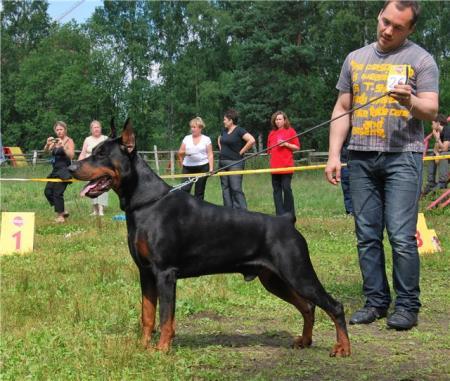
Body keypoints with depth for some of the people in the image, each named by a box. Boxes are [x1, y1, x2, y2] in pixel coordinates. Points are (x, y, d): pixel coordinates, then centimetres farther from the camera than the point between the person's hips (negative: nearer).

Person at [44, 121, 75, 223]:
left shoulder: (69, 141, -5)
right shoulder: (55, 141, 11)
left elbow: (71, 155, -18)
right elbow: (46, 151, -2)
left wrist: (63, 146, -29)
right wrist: (47, 144, -23)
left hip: (64, 170, -7)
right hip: (55, 170, 7)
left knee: (57, 192, -10)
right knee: (48, 191, 6)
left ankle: (60, 215, 2)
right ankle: (62, 211, 18)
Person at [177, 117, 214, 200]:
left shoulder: (206, 139, 4)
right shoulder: (187, 138, 10)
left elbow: (210, 155, 1)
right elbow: (180, 152, 10)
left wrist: (211, 168, -8)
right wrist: (183, 152, -11)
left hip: (202, 167, -1)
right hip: (188, 167, 2)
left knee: (199, 192, 3)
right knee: (184, 189, -10)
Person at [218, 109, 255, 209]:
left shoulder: (239, 131, -10)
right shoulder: (224, 130, 13)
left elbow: (251, 140, -22)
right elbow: (219, 139, 35)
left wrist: (241, 152, -15)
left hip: (234, 163, -8)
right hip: (222, 163, 8)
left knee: (236, 189, -12)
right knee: (225, 189, 8)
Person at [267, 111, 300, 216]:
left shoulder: (290, 131, 3)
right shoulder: (272, 133, 15)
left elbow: (297, 147, -1)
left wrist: (285, 144, -11)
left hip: (286, 166, -5)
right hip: (275, 166, 5)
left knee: (286, 188, -8)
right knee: (276, 190, 4)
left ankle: (290, 214, 1)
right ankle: (280, 214, 8)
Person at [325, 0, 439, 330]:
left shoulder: (420, 60, 3)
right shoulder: (355, 59, 15)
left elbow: (432, 111, -3)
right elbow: (342, 110, 17)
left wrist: (411, 101, -25)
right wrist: (334, 155, 9)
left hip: (402, 157, -4)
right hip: (361, 158, 4)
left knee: (402, 237, -8)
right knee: (367, 237, 5)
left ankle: (408, 306, 2)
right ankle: (376, 302, 14)